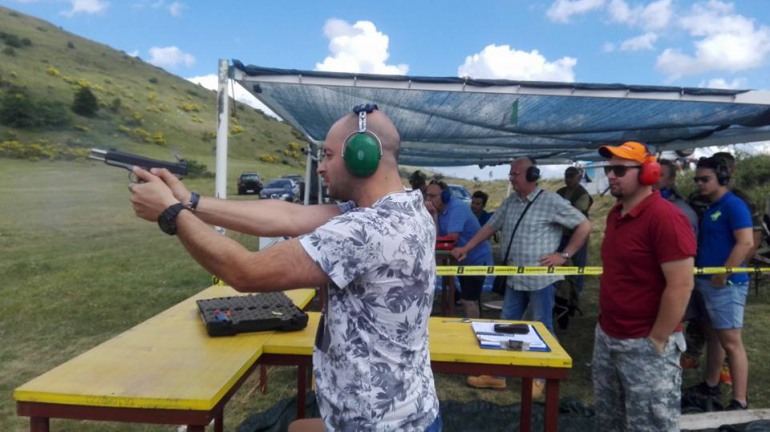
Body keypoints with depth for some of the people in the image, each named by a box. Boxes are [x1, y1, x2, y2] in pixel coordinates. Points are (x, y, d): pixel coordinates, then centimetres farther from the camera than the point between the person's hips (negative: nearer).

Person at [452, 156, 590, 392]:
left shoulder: (551, 201, -10)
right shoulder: (509, 202, 9)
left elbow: (584, 225, -9)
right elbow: (490, 227, 14)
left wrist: (564, 255, -12)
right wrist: (466, 248, 9)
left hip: (540, 278, -6)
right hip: (514, 278, 6)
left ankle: (540, 378, 23)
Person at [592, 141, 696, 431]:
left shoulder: (665, 217, -18)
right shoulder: (615, 214, 9)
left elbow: (681, 285, -21)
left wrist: (656, 341, -17)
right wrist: (605, 329, 13)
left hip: (645, 346, -8)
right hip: (606, 337, 8)